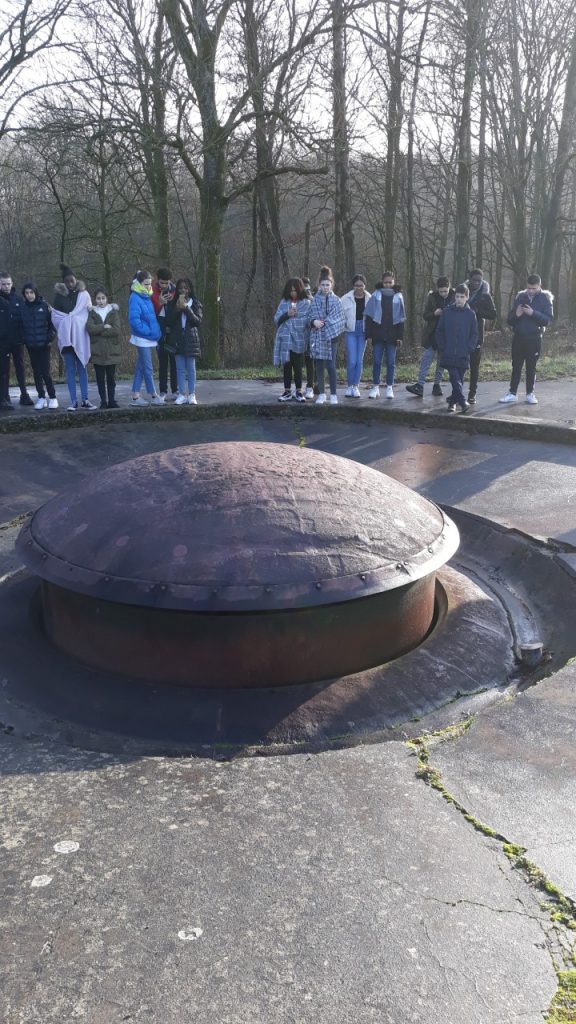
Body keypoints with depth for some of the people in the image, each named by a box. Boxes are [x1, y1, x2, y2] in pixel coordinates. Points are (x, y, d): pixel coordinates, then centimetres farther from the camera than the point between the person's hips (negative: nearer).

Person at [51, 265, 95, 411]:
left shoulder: (84, 294, 5)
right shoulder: (58, 295, 5)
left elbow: (90, 313, 6)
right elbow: (54, 316, 5)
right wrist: (64, 330, -7)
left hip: (80, 337, 0)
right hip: (66, 337, 0)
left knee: (82, 368, 2)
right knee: (70, 369, 1)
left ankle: (85, 400, 3)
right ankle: (73, 401, 0)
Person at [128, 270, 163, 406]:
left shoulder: (146, 297, 12)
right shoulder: (135, 298, -13)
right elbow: (134, 319, -21)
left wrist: (155, 331, 8)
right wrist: (148, 331, -17)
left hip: (148, 338, 8)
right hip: (142, 338, -8)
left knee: (141, 367, 10)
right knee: (148, 368, -1)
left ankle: (135, 396, 15)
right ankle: (154, 396, 7)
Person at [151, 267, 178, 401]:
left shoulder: (175, 291, 3)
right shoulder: (153, 292, 0)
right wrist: (159, 303, -19)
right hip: (160, 331, -1)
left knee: (174, 360, 0)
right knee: (162, 361, 3)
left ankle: (175, 391, 5)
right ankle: (163, 392, 6)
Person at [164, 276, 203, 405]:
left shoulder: (195, 304, 4)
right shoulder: (172, 303, 7)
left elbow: (198, 321, -7)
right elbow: (168, 321, -2)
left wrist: (186, 308, -14)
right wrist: (177, 308, -13)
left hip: (190, 338, -1)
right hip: (177, 339, 1)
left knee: (191, 368, 1)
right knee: (180, 368, 2)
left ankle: (191, 395, 5)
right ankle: (182, 394, 6)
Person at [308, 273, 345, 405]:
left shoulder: (336, 300, 3)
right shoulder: (315, 300, 7)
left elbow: (340, 318, 1)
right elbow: (309, 316, 9)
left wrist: (326, 324, -11)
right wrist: (314, 321, -12)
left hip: (331, 336, -2)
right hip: (317, 336, 2)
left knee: (331, 365, -6)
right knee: (318, 366, 5)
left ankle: (333, 395, 2)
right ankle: (321, 394, 15)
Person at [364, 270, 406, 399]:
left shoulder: (398, 296, 5)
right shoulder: (376, 295, 2)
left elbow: (401, 318, 6)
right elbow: (369, 316, 1)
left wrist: (400, 336, 0)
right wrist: (369, 334, -5)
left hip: (392, 335, 1)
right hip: (378, 334, 0)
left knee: (391, 362, 4)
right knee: (376, 361, 0)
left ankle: (389, 387, 11)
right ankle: (375, 387, 8)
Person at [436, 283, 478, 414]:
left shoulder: (471, 314, 4)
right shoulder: (446, 312, 4)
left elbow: (474, 334, 6)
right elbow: (439, 331, 7)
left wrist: (469, 348, -6)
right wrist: (442, 348, -1)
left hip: (463, 354, 1)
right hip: (449, 354, -1)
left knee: (459, 379, 6)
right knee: (455, 377, -13)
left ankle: (453, 401, 18)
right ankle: (462, 401, -16)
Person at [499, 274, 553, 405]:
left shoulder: (545, 299, 0)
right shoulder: (520, 297, 7)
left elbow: (547, 320, -10)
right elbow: (510, 319, 6)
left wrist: (533, 313, -23)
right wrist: (516, 315, -15)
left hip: (534, 339, -2)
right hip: (518, 338, 2)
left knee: (531, 367, 5)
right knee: (516, 366, 5)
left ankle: (530, 394, 14)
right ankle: (512, 393, 10)